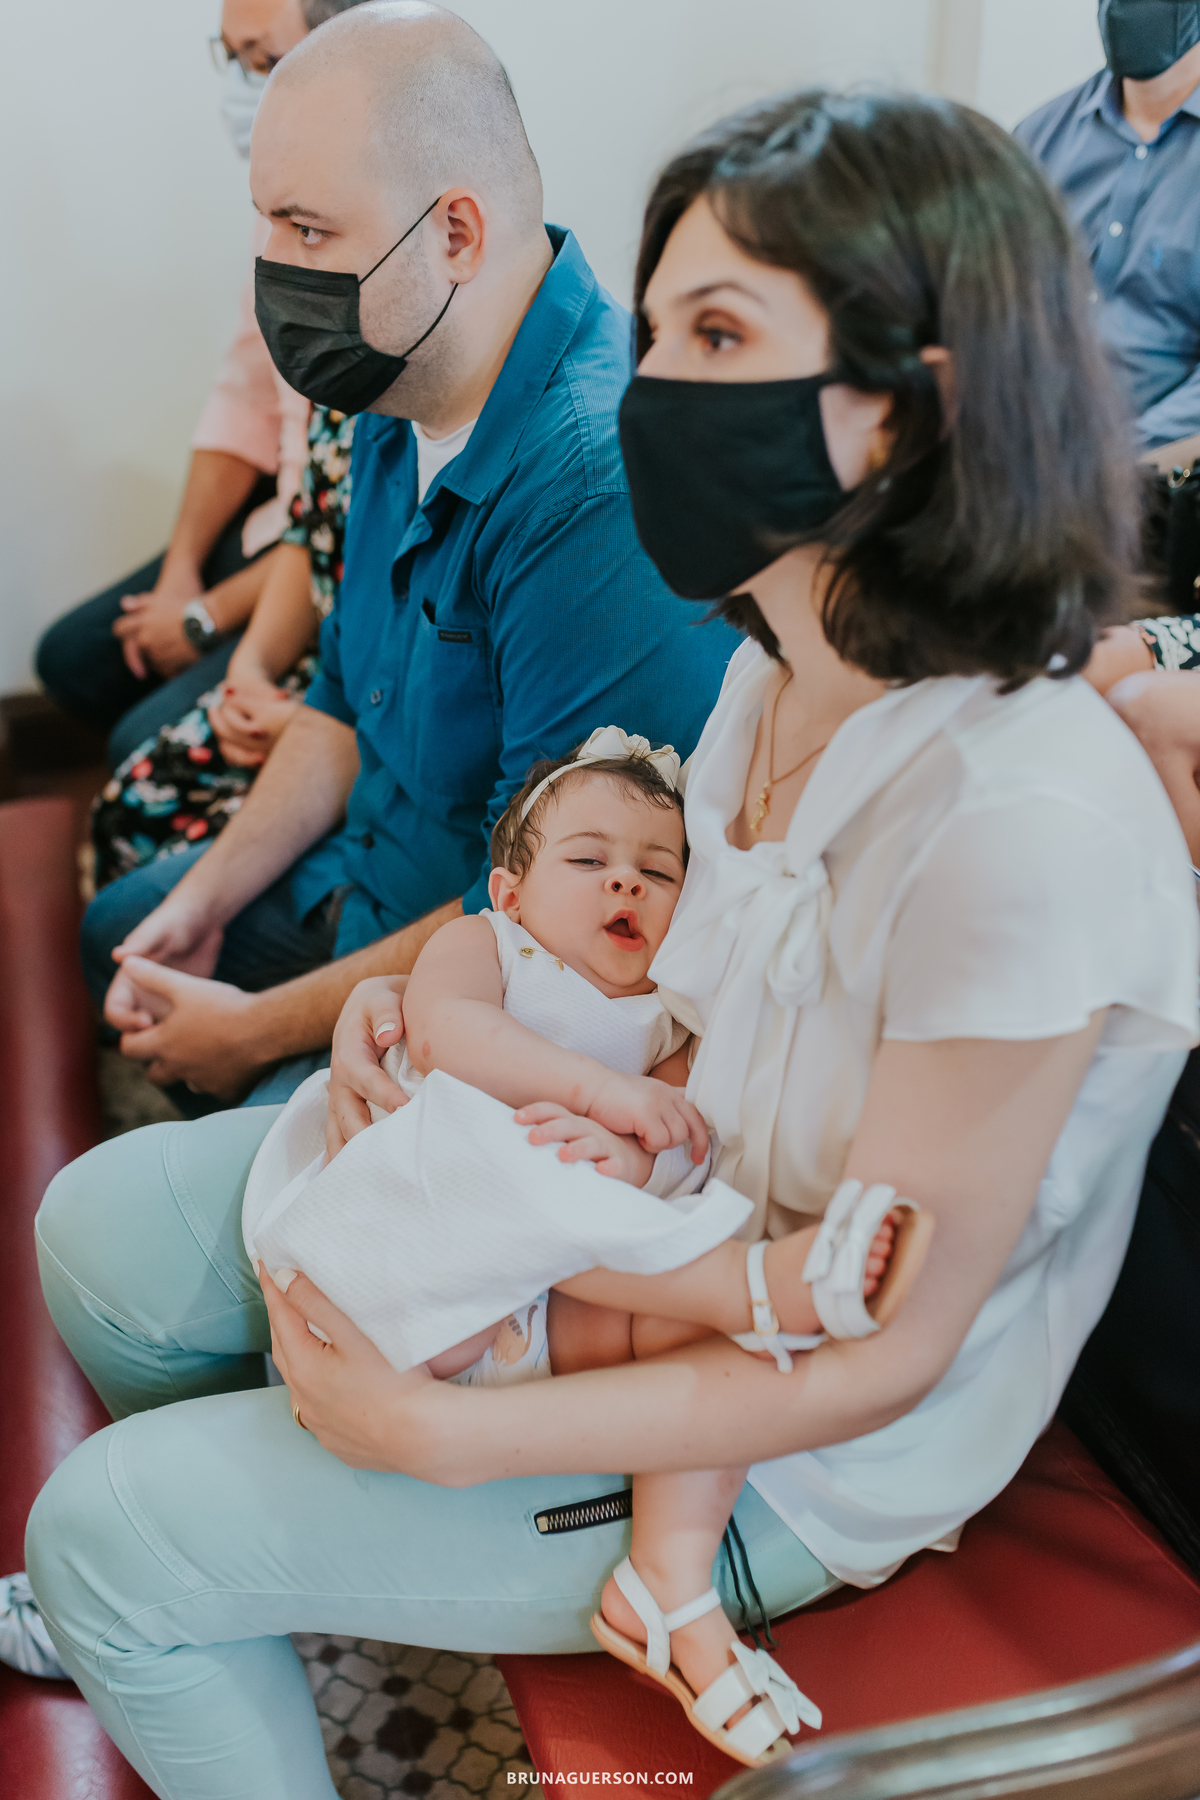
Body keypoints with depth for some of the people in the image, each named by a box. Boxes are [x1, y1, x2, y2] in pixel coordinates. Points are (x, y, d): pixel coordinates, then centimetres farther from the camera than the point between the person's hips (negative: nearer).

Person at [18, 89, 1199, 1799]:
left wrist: (440, 1433, -23)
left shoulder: (1023, 822, -34)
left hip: (794, 1458, -7)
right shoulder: (779, 673, -7)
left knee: (108, 1531, -6)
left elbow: (875, 1353, -25)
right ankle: (196, 1617, 38)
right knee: (103, 1226, 8)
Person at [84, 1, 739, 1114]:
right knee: (116, 934, 25)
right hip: (368, 874, 10)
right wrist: (207, 897, 3)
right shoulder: (406, 395, 0)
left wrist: (260, 1027, -19)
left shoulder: (596, 489, -33)